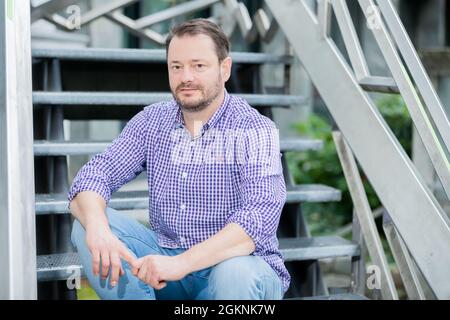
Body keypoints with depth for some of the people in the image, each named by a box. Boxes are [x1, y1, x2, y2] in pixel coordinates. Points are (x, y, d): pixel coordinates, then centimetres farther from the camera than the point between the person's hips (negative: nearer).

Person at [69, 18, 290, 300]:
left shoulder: (255, 131, -12)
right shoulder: (152, 121, 3)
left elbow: (259, 218, -26)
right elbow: (94, 176, -4)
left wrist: (181, 263, -36)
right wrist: (97, 228, -27)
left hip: (237, 263, -4)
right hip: (165, 259, 4)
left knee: (235, 274, -38)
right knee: (87, 225, -16)